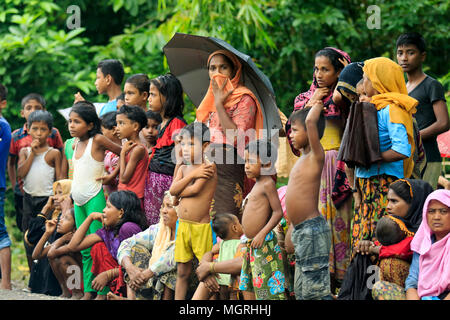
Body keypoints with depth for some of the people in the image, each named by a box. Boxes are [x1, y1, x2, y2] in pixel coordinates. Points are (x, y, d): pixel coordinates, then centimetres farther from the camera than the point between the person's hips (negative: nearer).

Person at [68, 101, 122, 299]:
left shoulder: (97, 140, -8)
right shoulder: (76, 145, 12)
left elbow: (123, 153, -6)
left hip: (95, 199, -8)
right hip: (78, 201, 8)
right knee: (85, 249, 8)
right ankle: (88, 291, 11)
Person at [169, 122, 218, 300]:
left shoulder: (209, 167, -7)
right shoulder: (183, 168, 12)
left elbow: (195, 189, -17)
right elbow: (172, 190, -3)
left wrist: (179, 193, 1)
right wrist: (192, 174, -13)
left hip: (201, 226, -6)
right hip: (182, 225, 6)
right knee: (182, 272, 10)